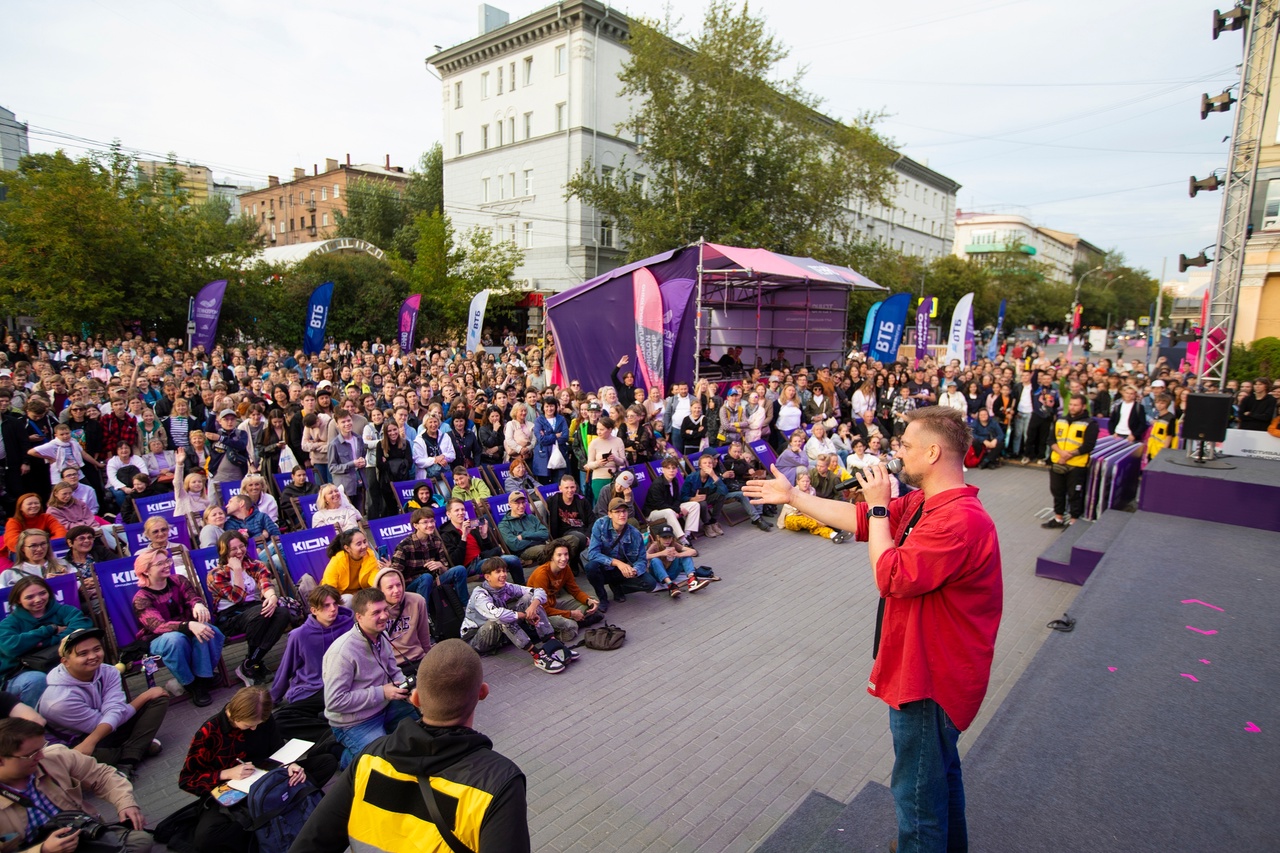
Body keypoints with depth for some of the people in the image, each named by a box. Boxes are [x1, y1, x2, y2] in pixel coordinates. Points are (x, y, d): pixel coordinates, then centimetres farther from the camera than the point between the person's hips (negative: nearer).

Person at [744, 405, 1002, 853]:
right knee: (940, 771, 29)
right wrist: (791, 495, 10)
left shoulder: (960, 519, -30)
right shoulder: (922, 503, 1)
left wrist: (879, 507, -22)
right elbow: (859, 518, 8)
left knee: (917, 790, 8)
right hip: (933, 667, 10)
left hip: (930, 678, -10)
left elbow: (892, 577, -30)